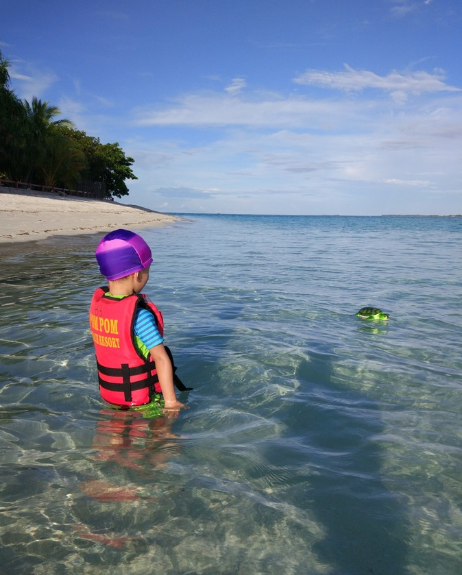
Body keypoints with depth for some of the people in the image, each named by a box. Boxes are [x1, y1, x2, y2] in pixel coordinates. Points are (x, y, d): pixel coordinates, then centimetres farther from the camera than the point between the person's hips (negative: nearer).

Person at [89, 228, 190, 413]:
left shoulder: (96, 302, -4)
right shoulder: (139, 314, -24)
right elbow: (161, 358, -26)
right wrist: (170, 400, -21)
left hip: (109, 394, 7)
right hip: (142, 400, -7)